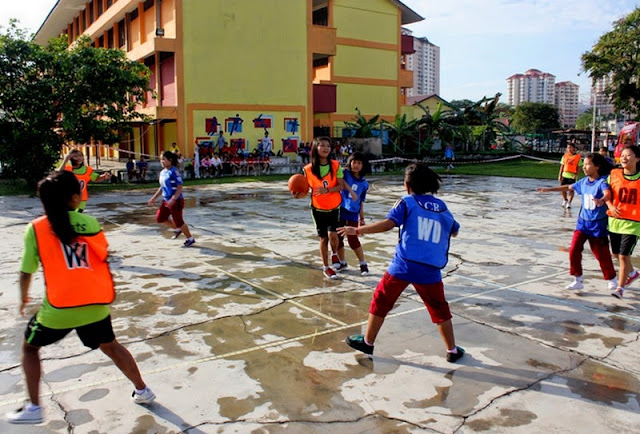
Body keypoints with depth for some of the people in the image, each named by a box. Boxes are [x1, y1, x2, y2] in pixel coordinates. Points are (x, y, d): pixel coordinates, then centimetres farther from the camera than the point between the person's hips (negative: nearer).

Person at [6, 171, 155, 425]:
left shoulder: (35, 228, -3)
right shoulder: (89, 222, 2)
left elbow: (27, 271, 2)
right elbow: (104, 259, 10)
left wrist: (23, 298, 20)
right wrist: (107, 290, 26)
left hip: (59, 308, -2)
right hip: (95, 303, 2)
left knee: (30, 347, 25)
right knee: (110, 346, 25)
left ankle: (34, 408, 21)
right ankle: (142, 391, 30)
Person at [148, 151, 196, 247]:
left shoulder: (174, 171, -18)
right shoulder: (162, 172, 8)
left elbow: (180, 187, -21)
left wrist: (173, 199, -29)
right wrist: (154, 198, 16)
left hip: (176, 201, -8)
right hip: (166, 200, 8)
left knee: (178, 221, 1)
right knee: (160, 218, 8)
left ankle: (190, 239, 19)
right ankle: (177, 229, 28)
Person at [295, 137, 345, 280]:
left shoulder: (335, 165, -9)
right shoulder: (308, 169, -11)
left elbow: (341, 186, -10)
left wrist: (327, 190, -27)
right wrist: (298, 194, -26)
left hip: (334, 207, 0)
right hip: (318, 208, 0)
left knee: (332, 234, -14)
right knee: (323, 238, 6)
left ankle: (335, 254, 20)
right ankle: (326, 268, 23)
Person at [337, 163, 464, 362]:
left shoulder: (407, 202, 1)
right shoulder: (442, 207, 14)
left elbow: (388, 224, -14)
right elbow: (454, 232, 28)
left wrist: (357, 230, -9)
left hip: (404, 265, -3)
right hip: (431, 270, 3)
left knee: (380, 301, 14)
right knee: (440, 310, 20)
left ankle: (367, 342, 23)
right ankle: (452, 351, 27)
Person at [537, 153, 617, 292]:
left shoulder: (602, 181, -15)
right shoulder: (584, 181, 5)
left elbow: (608, 193, -35)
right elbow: (569, 187, 21)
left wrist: (601, 200, -57)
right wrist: (549, 189, 24)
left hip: (598, 224, -5)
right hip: (583, 222, 5)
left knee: (602, 254, 6)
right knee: (574, 250, -2)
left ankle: (612, 279, 30)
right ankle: (577, 280, 9)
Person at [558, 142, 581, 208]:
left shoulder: (577, 156, -4)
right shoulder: (565, 156, 6)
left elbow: (578, 167, -5)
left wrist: (576, 175, -15)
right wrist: (560, 175, 5)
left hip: (572, 176, -3)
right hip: (564, 175, 3)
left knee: (571, 189, 1)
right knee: (563, 189, 4)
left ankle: (569, 203, 12)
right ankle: (565, 200, 27)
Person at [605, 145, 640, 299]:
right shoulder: (614, 174, 0)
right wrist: (611, 206, -12)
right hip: (614, 220, 4)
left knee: (624, 255, -7)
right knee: (617, 253, 18)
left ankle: (620, 288, 7)